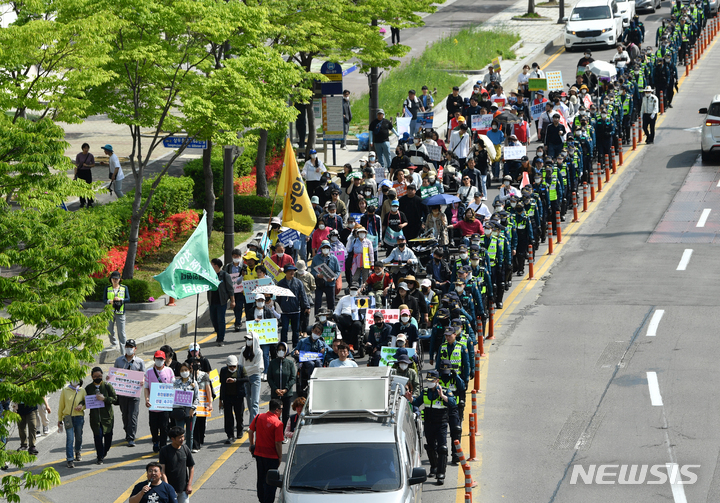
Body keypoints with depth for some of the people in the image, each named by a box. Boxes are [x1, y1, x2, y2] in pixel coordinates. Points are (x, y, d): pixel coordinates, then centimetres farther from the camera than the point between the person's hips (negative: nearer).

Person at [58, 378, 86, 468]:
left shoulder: (82, 391, 4)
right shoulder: (65, 390, 3)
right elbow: (61, 405, 7)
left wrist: (82, 407, -12)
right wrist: (59, 419, 8)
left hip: (79, 416, 2)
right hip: (68, 417, -2)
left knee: (78, 437, 13)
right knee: (70, 438, -9)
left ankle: (77, 452, 41)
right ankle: (70, 460, -9)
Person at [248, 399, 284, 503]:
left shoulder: (258, 417, -2)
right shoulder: (277, 423, -19)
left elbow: (251, 431, 8)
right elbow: (278, 443, -18)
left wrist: (252, 444, 24)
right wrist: (280, 457, -7)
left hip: (258, 453, 6)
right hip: (271, 456, -6)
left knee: (261, 478, 20)